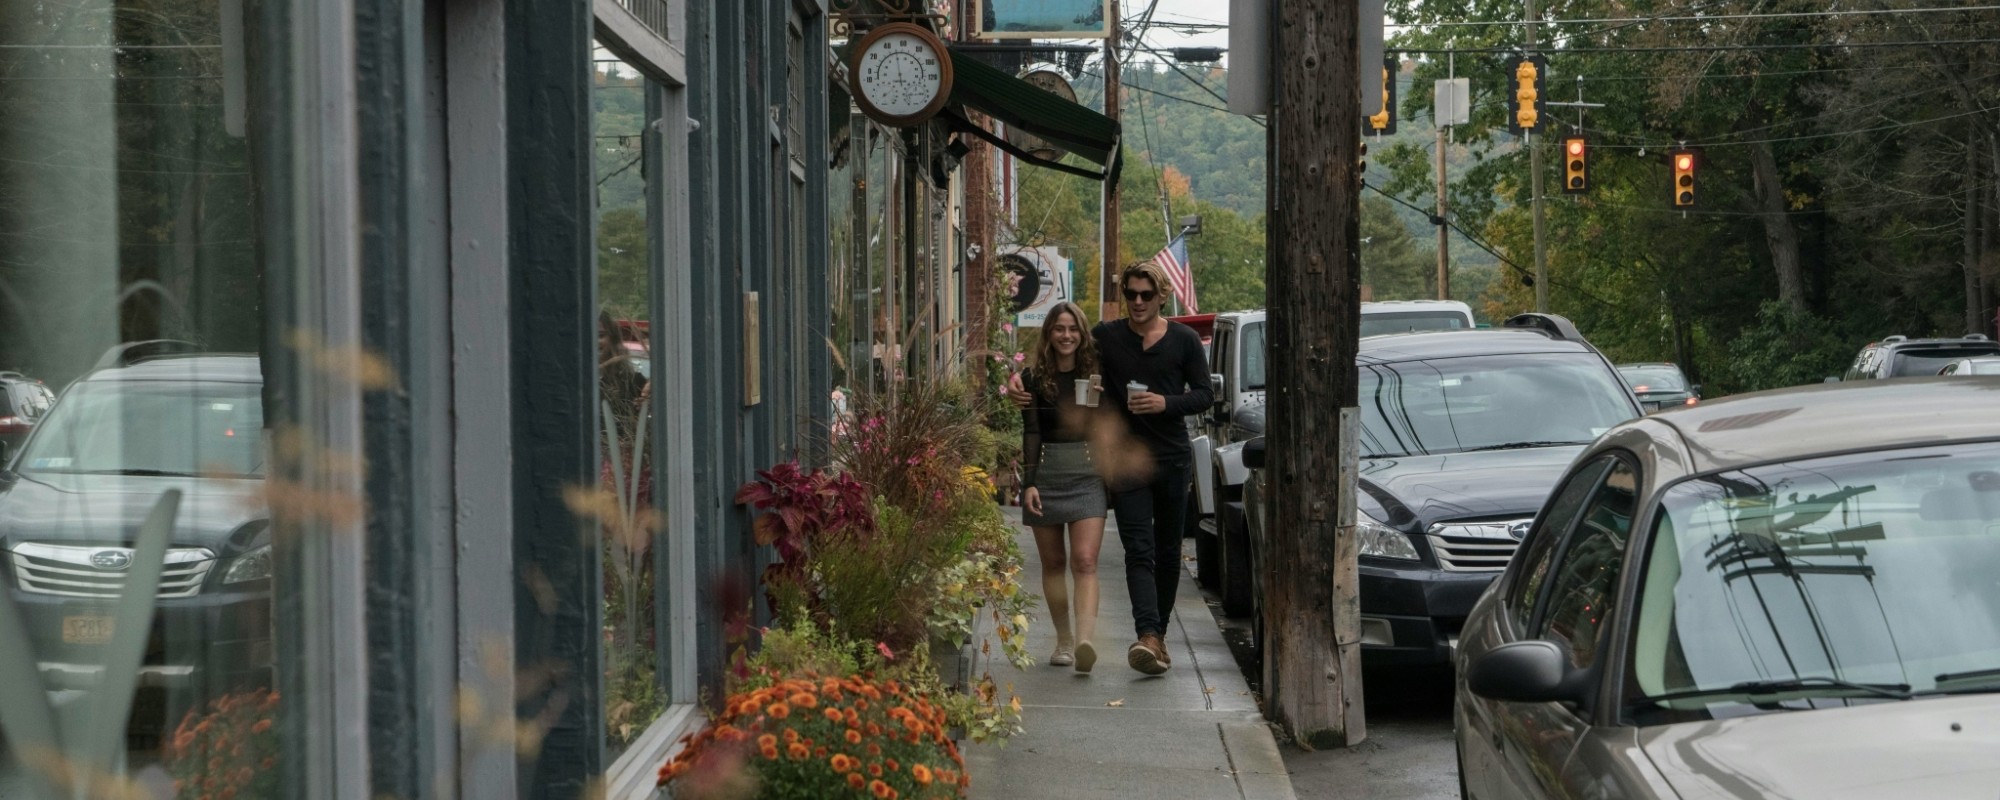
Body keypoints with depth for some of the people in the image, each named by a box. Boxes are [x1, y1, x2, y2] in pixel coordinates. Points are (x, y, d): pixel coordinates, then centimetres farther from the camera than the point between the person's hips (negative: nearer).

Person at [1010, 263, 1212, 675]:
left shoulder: (1184, 340, 3)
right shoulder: (1105, 337, 2)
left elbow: (1204, 395, 4)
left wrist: (1166, 403, -14)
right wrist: (1020, 384, -10)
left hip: (1173, 459, 2)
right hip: (1126, 460, -2)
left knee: (1168, 551, 10)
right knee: (1139, 550, -14)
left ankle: (1158, 635, 22)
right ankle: (1149, 637, -27)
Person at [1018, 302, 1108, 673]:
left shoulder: (1095, 375, 6)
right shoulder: (1035, 378, 6)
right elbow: (1030, 433, 3)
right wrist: (1028, 482, -6)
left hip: (1087, 475, -1)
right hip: (1046, 474, 2)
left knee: (1085, 560, -13)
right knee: (1053, 562, 8)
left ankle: (1085, 640, -26)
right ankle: (1064, 639, 19)